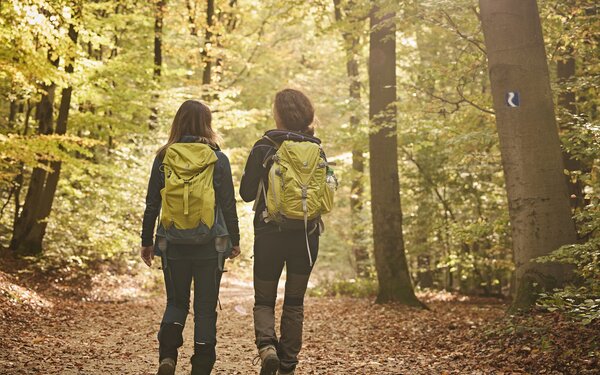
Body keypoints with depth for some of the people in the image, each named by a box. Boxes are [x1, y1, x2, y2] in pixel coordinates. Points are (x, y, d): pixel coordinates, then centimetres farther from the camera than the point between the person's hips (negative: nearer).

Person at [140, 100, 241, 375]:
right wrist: (234, 240, 8)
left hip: (173, 245, 1)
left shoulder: (163, 158, 0)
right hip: (209, 246, -1)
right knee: (205, 308, 9)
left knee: (176, 302, 17)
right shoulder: (218, 159, -4)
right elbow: (228, 205, -2)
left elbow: (152, 204, 3)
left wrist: (147, 241, 11)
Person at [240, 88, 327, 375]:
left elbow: (247, 193, -2)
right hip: (307, 235, 3)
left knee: (264, 301, 11)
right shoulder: (316, 149, 1)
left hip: (270, 234, -2)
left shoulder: (263, 147, -7)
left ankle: (267, 346, -15)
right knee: (295, 303, 13)